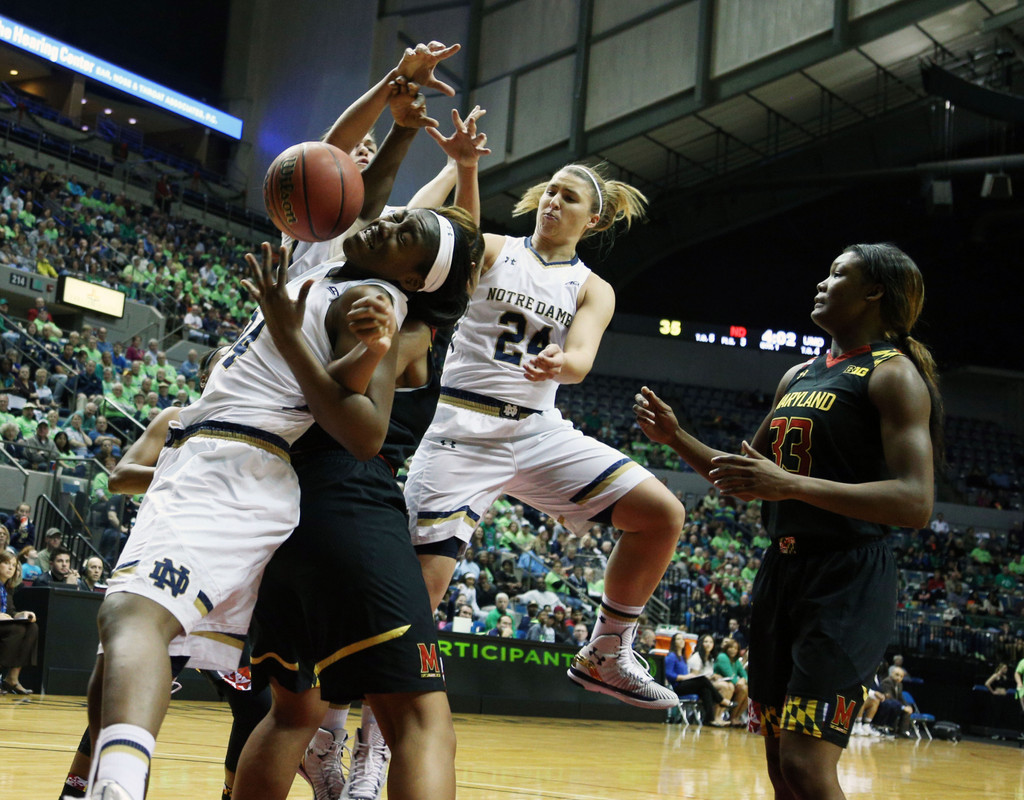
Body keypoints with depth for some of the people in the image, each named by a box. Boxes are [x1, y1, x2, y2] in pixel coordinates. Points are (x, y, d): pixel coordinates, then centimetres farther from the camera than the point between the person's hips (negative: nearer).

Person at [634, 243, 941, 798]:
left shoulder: (893, 374, -9)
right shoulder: (798, 376, 17)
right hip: (781, 570, 8)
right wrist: (675, 438, 11)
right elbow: (745, 479, 27)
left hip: (847, 580, -8)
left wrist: (791, 485, -27)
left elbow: (915, 504, -21)